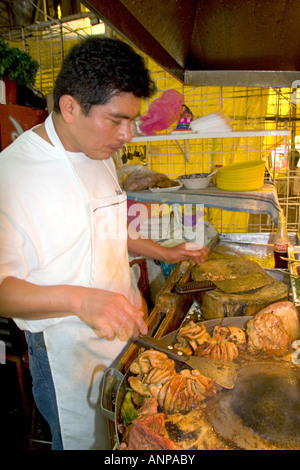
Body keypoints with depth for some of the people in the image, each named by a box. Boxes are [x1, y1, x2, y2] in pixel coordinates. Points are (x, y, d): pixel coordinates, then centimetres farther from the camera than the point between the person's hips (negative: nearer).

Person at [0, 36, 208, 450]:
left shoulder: (100, 154, 3)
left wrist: (161, 253, 9)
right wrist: (79, 298, -38)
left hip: (126, 330, 7)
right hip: (67, 352, -7)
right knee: (84, 441, 17)